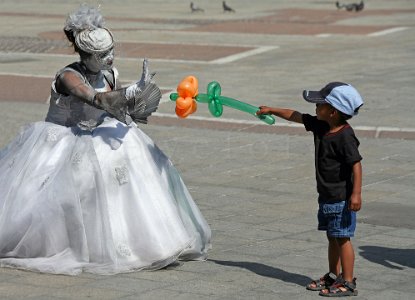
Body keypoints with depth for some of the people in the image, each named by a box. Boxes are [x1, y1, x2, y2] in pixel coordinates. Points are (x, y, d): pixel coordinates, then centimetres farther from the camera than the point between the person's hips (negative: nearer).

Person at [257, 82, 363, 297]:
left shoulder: (345, 136, -21)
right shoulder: (320, 126, 4)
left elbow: (356, 164, -23)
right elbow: (296, 116, 17)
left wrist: (356, 193, -27)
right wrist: (272, 110, 23)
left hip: (342, 198, -9)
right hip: (326, 196, 9)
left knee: (342, 238, -4)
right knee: (332, 237, 17)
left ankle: (348, 283, 1)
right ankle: (333, 276, 27)